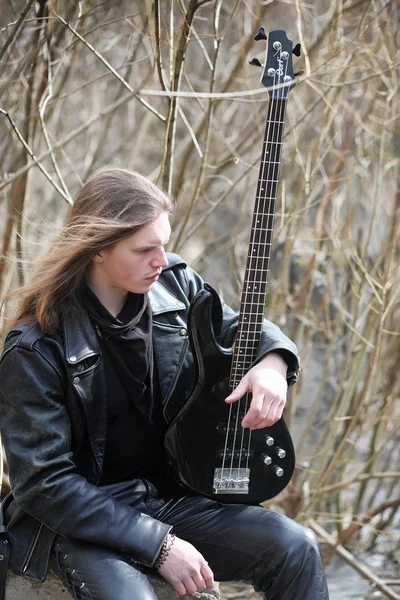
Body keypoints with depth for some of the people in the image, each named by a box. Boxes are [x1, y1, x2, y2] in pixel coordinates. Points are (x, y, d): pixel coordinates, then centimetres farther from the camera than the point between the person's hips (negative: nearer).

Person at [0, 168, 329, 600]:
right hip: (82, 521, -5)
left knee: (295, 548, -14)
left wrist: (273, 362, -10)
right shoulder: (35, 349, -18)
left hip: (173, 495, 6)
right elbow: (45, 483, -18)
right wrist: (159, 545, -22)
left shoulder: (175, 284, -1)